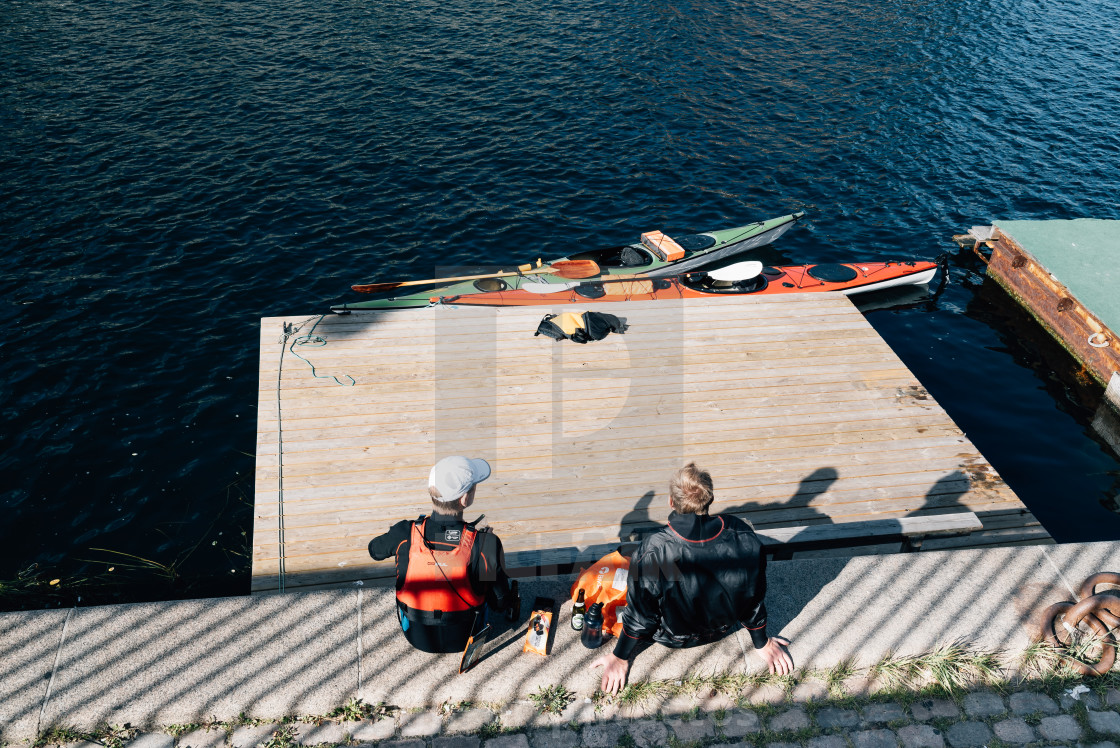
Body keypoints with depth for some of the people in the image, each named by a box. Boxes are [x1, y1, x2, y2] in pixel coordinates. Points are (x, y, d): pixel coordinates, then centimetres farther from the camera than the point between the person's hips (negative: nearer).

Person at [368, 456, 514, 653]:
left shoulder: (404, 534, -25)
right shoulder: (487, 544, -29)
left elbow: (374, 551, 0)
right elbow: (501, 603, -15)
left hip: (416, 637, 1)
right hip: (463, 640, -1)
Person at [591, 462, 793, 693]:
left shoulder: (654, 551, -36)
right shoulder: (744, 536, -28)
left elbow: (639, 615, -21)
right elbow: (754, 598, -11)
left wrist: (620, 657, -2)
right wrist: (762, 644, 9)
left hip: (672, 638, -3)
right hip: (722, 629, 3)